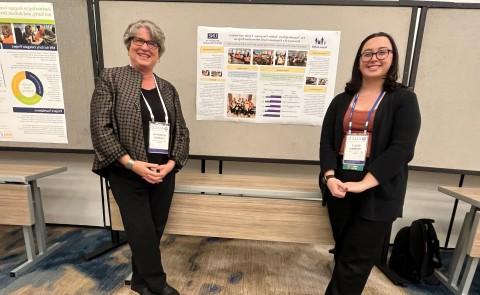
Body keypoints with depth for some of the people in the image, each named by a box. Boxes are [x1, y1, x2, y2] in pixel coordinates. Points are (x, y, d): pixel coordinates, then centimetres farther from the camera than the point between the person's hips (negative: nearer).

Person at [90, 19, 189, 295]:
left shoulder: (168, 89, 8)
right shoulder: (111, 79, -2)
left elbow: (182, 131, 6)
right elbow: (100, 128, -10)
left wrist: (171, 164, -8)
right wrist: (133, 164, -17)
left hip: (164, 174, 4)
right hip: (127, 174, -4)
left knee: (155, 231, 15)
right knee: (142, 233, 3)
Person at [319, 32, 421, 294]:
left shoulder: (404, 99, 1)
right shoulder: (341, 101, 9)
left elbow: (402, 148, -10)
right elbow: (326, 141, 1)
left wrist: (364, 183, -20)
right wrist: (330, 176, -16)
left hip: (378, 192, -2)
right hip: (339, 188, 3)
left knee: (356, 262, 4)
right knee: (343, 253, 18)